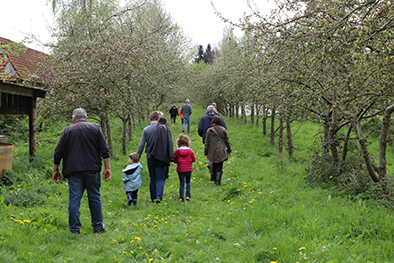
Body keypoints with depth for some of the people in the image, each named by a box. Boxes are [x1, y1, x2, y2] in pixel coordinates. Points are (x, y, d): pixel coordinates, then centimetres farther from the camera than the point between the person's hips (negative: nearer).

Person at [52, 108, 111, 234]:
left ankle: (75, 229, 2)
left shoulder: (67, 130, 8)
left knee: (74, 200, 1)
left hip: (73, 171, 0)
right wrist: (107, 168, 4)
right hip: (92, 170, 0)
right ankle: (98, 226, 17)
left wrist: (55, 169, 15)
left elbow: (58, 153, 7)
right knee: (94, 198, 11)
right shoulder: (95, 128, 7)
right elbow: (104, 150, 2)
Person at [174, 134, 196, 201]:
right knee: (188, 182, 18)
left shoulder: (177, 151, -7)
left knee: (181, 183, 6)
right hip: (188, 169, 1)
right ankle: (188, 195, 5)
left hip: (180, 169, -1)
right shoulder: (190, 150, -4)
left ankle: (181, 197, 5)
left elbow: (175, 160, -2)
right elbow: (193, 160, 3)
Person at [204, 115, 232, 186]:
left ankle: (216, 178, 23)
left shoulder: (209, 130, -3)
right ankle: (218, 180, -12)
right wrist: (229, 150, 15)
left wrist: (206, 152, 7)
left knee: (214, 166, 15)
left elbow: (207, 143, 0)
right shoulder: (223, 130, -1)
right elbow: (227, 141, 5)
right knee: (219, 167, 1)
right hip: (221, 152, 0)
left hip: (213, 152, 0)